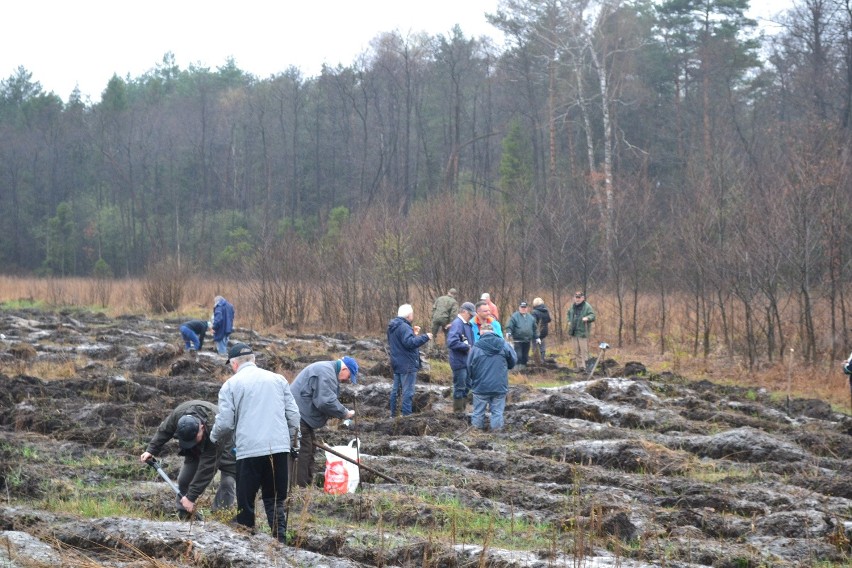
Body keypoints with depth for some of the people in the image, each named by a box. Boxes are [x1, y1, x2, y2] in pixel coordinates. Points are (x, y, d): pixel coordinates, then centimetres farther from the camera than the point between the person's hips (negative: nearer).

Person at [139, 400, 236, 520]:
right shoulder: (178, 414, -34)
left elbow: (206, 469, -41)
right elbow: (164, 431, -9)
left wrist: (191, 497, -39)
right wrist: (151, 450, -18)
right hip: (196, 449, 5)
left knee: (227, 481, -19)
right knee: (184, 479, -4)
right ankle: (182, 516, 2)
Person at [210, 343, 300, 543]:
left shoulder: (231, 385, 1)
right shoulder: (278, 379, 11)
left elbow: (225, 423, -3)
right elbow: (293, 414, 10)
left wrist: (214, 437, 17)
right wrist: (293, 442, 19)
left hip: (249, 450, -3)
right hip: (279, 447, 3)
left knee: (245, 503, 8)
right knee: (275, 500, 10)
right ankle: (280, 540, 1)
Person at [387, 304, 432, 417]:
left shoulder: (393, 326, 12)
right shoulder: (404, 327, -19)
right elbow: (410, 343, -30)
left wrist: (414, 334, 14)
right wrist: (425, 337, -23)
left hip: (397, 364, 10)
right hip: (407, 365, -10)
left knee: (395, 390, 15)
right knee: (408, 392, -7)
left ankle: (393, 414, 22)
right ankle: (406, 415, -9)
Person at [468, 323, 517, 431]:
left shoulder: (476, 346, -7)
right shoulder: (504, 344, -4)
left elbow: (469, 367, 1)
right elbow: (513, 361, 7)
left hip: (481, 386, -1)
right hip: (500, 386, 1)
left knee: (478, 411, 11)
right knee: (497, 412, 7)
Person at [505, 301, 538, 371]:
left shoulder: (531, 317, 13)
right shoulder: (515, 316, -2)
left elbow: (534, 329, 20)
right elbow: (509, 326, -8)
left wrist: (536, 337, 17)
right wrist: (508, 333, -26)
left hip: (527, 340, 5)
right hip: (518, 340, -5)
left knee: (525, 355, 11)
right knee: (518, 355, -11)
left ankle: (523, 365, 23)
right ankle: (517, 367, -5)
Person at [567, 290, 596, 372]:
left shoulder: (587, 306, -9)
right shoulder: (572, 306, 12)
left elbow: (592, 316, -17)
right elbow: (569, 314, 30)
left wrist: (587, 318, -38)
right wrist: (569, 321, 12)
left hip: (583, 332, -7)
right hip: (573, 332, 7)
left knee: (584, 350, -8)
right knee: (576, 351, 11)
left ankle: (583, 366, -7)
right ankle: (579, 366, 19)